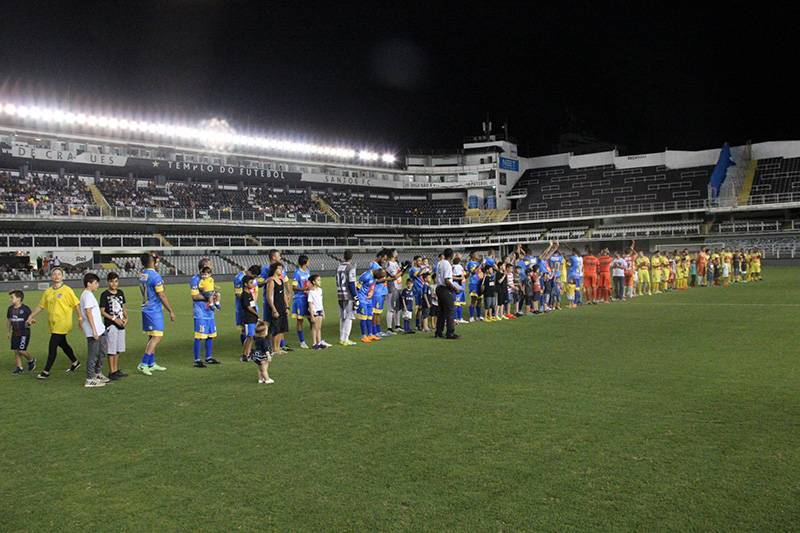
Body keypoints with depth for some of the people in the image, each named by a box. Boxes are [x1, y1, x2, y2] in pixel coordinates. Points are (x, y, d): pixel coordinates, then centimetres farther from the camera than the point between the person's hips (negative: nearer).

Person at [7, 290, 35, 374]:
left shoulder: (25, 309, -13)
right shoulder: (10, 309, 4)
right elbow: (8, 320, 18)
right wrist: (9, 331, 21)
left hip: (24, 333, -6)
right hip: (15, 333, 6)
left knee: (21, 350, -9)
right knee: (16, 351, 6)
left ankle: (31, 360, 17)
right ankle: (19, 368, 16)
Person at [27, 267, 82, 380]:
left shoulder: (67, 290, -10)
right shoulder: (48, 292, 8)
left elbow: (75, 305, -9)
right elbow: (40, 306, 15)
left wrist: (80, 318, -12)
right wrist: (31, 316, 13)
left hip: (62, 324, -7)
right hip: (53, 324, 7)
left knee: (52, 347, -6)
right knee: (62, 344, 19)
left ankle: (46, 371, 3)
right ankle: (75, 362, 37)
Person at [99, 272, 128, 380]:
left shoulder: (120, 293, 9)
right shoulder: (105, 294, -8)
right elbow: (102, 311, -9)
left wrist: (126, 318, 2)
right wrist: (114, 319, -16)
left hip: (121, 324, 6)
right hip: (110, 325, -6)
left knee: (118, 349, 12)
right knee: (111, 350, -3)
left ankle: (116, 370, 22)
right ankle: (111, 372, 3)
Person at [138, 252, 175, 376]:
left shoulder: (142, 275, 7)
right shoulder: (155, 276, -18)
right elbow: (162, 296, -17)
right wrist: (171, 311, -10)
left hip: (146, 309, 9)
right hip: (155, 311, -9)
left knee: (152, 337, 15)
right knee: (157, 337, -7)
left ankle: (151, 363, 21)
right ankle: (143, 364, -12)